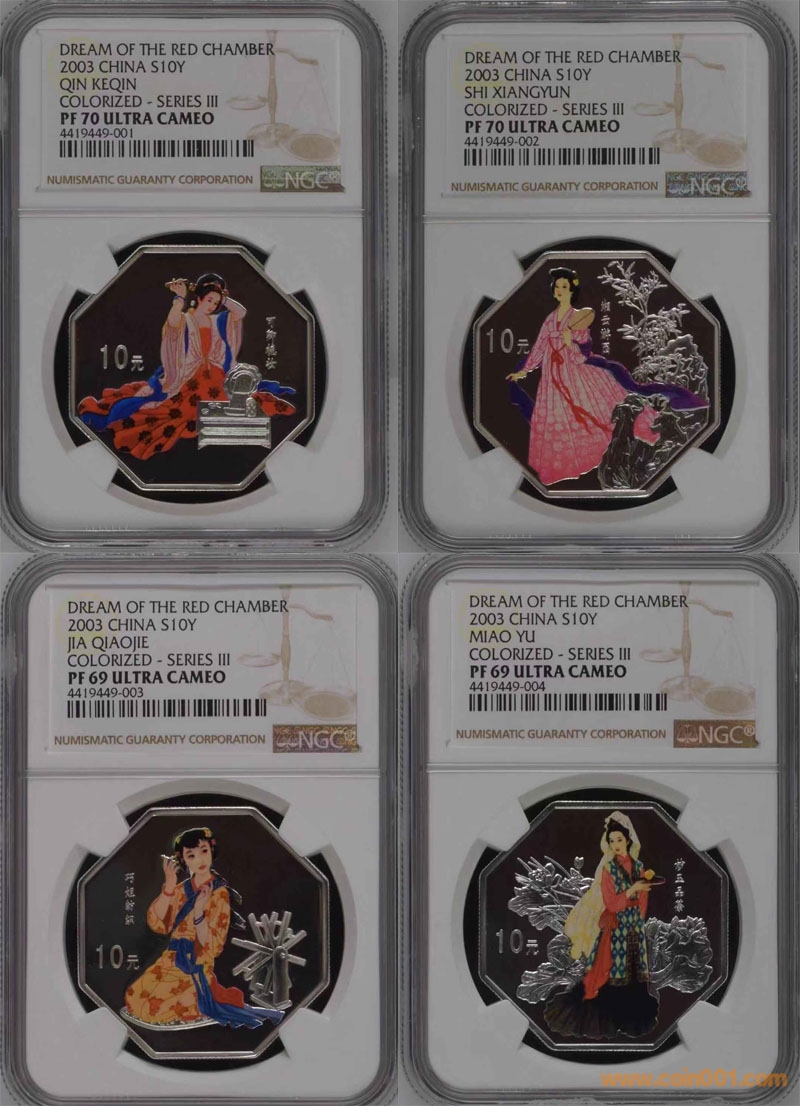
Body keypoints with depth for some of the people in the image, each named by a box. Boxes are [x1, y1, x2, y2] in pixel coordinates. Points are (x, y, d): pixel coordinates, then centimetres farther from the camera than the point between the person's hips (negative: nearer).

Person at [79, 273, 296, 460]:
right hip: (188, 380, -5)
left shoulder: (217, 320, 8)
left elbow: (241, 312, -5)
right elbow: (172, 323, -31)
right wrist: (180, 298, -35)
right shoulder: (184, 319, -6)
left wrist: (223, 297, -4)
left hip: (215, 378, 5)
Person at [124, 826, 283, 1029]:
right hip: (172, 960, 6)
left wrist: (199, 912, -31)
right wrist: (169, 886, -17)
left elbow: (212, 947, -16)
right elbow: (157, 924, -7)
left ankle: (207, 1002, 0)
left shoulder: (219, 893, -11)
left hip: (197, 968, -6)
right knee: (134, 996, -3)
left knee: (155, 1007, -17)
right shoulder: (181, 889, 5)